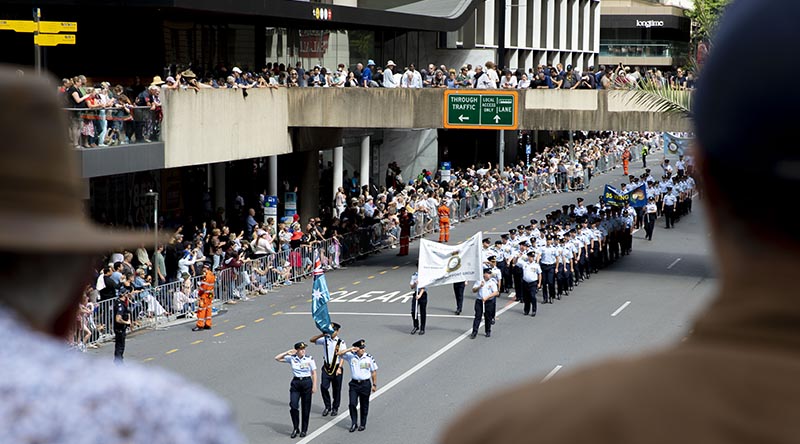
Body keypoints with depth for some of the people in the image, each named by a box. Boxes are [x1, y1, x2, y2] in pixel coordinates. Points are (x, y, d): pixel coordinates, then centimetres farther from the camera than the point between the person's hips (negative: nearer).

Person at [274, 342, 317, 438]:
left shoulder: (309, 359, -1)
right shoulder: (292, 358, 2)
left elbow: (314, 373, 1)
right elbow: (277, 358, 2)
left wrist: (314, 386, -5)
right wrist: (288, 352, -6)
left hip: (307, 382, -1)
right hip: (295, 383, 1)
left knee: (306, 408, 4)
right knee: (293, 405, -10)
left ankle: (304, 430, 16)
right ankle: (295, 428, 6)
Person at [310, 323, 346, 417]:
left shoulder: (341, 342, -6)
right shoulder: (325, 339, 3)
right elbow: (311, 340, 3)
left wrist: (339, 368, -16)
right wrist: (322, 335, -10)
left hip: (336, 368, -2)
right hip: (326, 367, 2)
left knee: (336, 389, 6)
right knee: (323, 387, -5)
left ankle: (335, 408, 22)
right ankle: (327, 407, 13)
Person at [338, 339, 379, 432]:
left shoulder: (369, 358, -6)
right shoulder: (351, 355, -3)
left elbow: (374, 372, 2)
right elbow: (339, 354, -10)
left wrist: (374, 385, 2)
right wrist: (350, 349, -18)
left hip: (365, 384, -1)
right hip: (354, 383, 1)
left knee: (364, 405, 8)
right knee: (352, 404, -6)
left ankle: (363, 424, 20)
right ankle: (354, 423, 7)